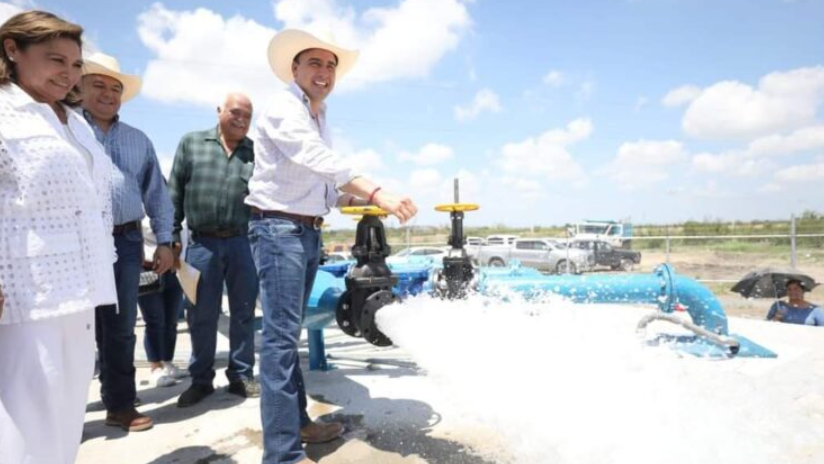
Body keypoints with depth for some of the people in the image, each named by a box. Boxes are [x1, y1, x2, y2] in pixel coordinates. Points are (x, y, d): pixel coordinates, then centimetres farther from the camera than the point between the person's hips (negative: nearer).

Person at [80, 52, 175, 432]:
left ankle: (120, 404, 22)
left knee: (120, 328, 9)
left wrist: (164, 240, 10)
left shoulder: (138, 140, 17)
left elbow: (157, 193, 16)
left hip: (125, 242, 3)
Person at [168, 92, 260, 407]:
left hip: (244, 243, 1)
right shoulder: (191, 143, 8)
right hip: (203, 243, 0)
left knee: (243, 312, 7)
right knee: (201, 315, 7)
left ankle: (241, 376, 21)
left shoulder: (255, 152, 8)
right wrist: (171, 235, 1)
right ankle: (200, 380, 22)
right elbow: (175, 193, 6)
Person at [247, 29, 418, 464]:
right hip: (278, 228, -9)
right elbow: (321, 162, -26)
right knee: (281, 335, -11)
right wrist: (377, 193, -36)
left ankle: (297, 421, 26)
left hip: (308, 232, 9)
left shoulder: (318, 119, 20)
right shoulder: (282, 109, -9)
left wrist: (357, 201, 3)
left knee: (288, 333, 15)